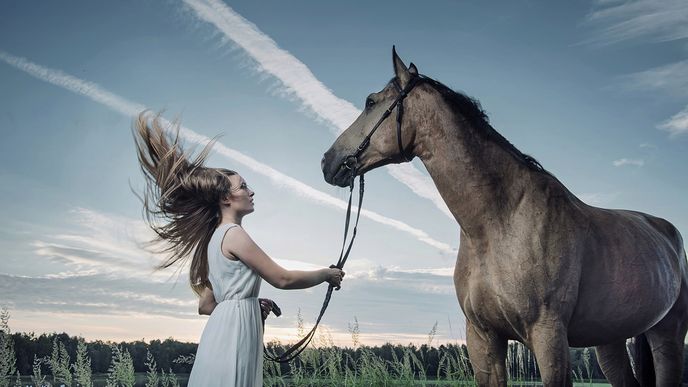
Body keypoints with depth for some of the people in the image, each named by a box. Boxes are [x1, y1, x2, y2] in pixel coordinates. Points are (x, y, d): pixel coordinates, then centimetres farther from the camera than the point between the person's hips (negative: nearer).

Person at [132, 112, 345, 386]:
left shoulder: (216, 237, 19)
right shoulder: (234, 234, -10)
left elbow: (205, 305, 21)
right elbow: (282, 279, -12)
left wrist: (252, 305, 18)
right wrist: (327, 274, 2)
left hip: (229, 329, 10)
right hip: (234, 331, -10)